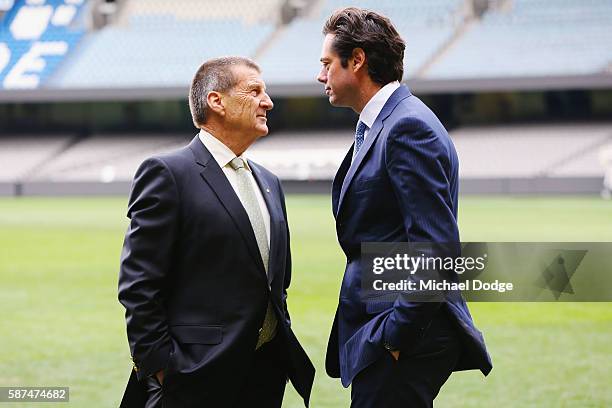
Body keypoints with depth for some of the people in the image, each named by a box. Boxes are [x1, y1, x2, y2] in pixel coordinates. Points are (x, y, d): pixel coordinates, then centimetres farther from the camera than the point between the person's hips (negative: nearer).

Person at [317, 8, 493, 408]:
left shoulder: (408, 128, -14)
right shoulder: (375, 129, 17)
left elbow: (435, 249, -21)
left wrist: (395, 336, -18)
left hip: (406, 338, -10)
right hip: (378, 330, 10)